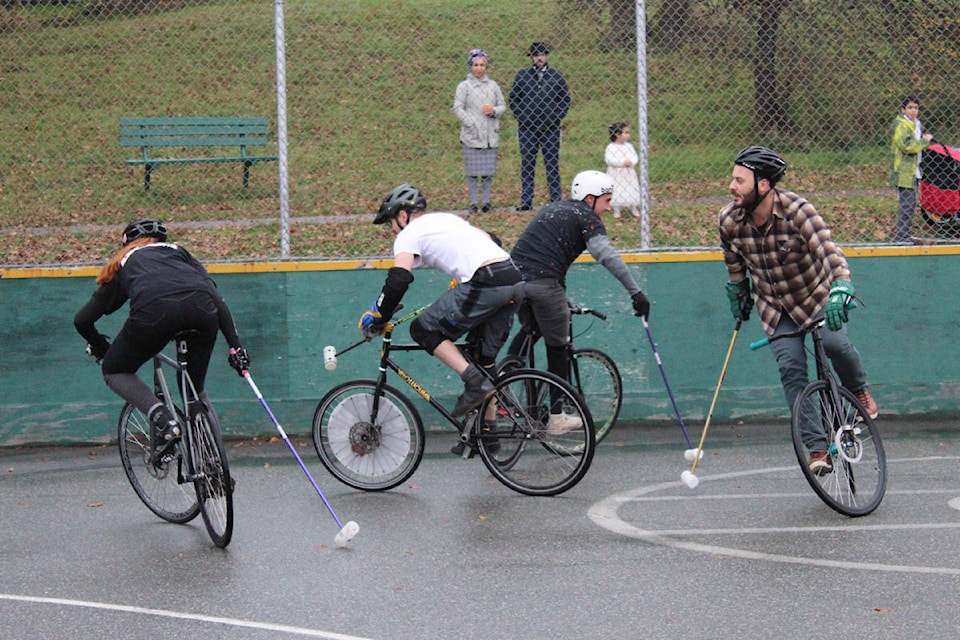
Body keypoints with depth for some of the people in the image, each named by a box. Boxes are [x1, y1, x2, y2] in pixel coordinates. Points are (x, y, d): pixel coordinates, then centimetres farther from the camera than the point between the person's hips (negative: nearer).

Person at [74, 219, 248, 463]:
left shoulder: (123, 263, 35)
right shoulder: (178, 252, 39)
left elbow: (82, 320, 31)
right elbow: (218, 300, 24)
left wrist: (99, 347, 51)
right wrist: (235, 346, 23)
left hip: (154, 310, -3)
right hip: (202, 307, 3)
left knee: (114, 371, 23)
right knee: (196, 388, 27)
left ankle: (162, 419, 0)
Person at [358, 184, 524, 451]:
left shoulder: (409, 234, 7)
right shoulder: (448, 218, 31)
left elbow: (398, 280, -7)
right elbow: (490, 240, 38)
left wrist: (377, 317, 4)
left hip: (485, 285, -8)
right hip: (516, 279, 8)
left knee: (424, 330, 5)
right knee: (486, 357, 18)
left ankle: (475, 383, -8)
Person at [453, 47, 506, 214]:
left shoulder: (493, 86, 10)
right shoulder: (464, 86, 0)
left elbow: (502, 105, 15)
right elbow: (458, 109, -4)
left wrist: (494, 111, -7)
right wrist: (472, 124, -13)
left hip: (491, 136, 3)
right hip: (471, 136, -3)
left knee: (488, 172, 4)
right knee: (472, 172, -1)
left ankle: (486, 201, 13)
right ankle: (473, 203, 7)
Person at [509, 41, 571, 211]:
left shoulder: (556, 76, 7)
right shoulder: (522, 76, 7)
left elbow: (566, 99, 10)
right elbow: (513, 99, 10)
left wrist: (556, 117, -1)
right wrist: (521, 117, -1)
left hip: (550, 129, 0)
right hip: (527, 129, 0)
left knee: (552, 165, 3)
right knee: (527, 165, 2)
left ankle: (556, 200, 6)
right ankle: (526, 201, 5)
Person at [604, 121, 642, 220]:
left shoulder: (629, 146, 4)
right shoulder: (611, 147, -9)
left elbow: (635, 157, 1)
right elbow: (609, 159, -18)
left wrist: (631, 162, -22)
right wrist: (623, 162, -24)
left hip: (629, 174, 3)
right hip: (616, 174, -3)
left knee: (631, 190, 8)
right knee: (616, 191, 2)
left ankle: (634, 209, 24)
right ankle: (616, 211, 16)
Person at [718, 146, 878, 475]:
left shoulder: (796, 210, -29)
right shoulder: (729, 219, -15)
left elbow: (827, 247, -42)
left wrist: (841, 288, -57)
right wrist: (738, 291, 17)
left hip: (816, 294, -3)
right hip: (774, 306, 3)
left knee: (835, 343, -25)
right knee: (791, 370, -12)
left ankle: (858, 389, 9)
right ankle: (817, 448, -7)